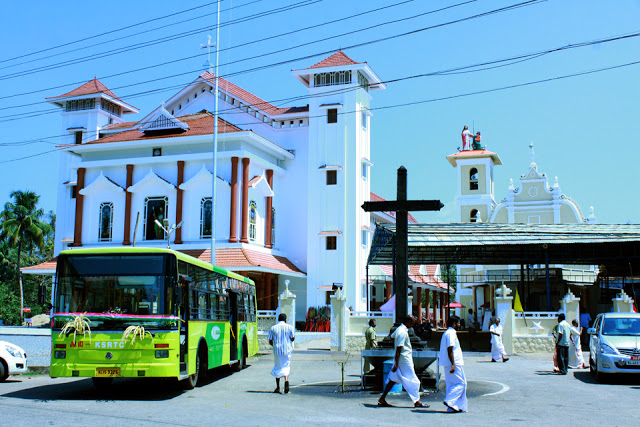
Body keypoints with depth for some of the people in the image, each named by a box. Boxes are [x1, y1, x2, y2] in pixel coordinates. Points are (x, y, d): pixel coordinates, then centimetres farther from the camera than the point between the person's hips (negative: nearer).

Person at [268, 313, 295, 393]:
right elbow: (292, 339, -4)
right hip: (287, 350, -1)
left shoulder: (273, 328, 2)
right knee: (286, 367, 7)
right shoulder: (289, 327, -1)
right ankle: (286, 380, -22)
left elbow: (270, 341, 3)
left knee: (277, 367, 12)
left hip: (277, 350, 1)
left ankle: (278, 387, 13)